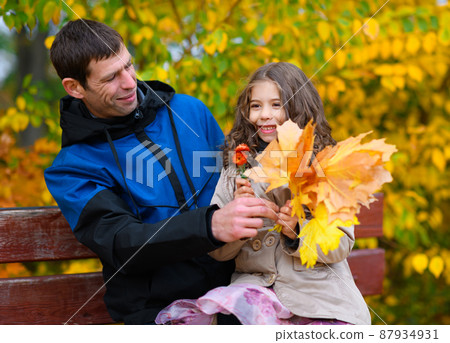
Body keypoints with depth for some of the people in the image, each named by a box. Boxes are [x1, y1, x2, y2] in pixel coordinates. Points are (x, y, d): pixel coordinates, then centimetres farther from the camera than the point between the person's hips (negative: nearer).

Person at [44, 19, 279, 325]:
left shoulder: (188, 111, 11)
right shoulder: (72, 170, -2)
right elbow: (122, 245, -16)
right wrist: (210, 225, -32)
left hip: (233, 280, 4)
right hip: (159, 306, -4)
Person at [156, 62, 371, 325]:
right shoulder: (238, 165, 8)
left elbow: (341, 246, 0)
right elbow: (218, 251, 6)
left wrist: (297, 231, -17)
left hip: (319, 291, -1)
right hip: (255, 281, 2)